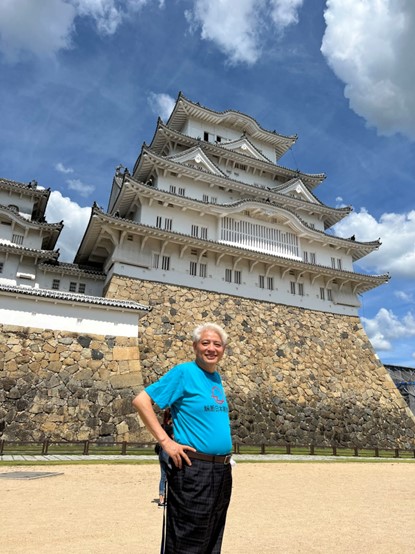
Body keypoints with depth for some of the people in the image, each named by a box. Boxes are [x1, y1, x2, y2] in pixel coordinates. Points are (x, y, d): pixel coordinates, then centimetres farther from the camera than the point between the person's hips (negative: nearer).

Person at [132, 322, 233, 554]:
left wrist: (226, 452, 14)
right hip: (193, 469, -8)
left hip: (222, 470, 8)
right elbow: (141, 401, -17)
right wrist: (165, 441, -19)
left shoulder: (217, 377, 10)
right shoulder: (184, 372, -12)